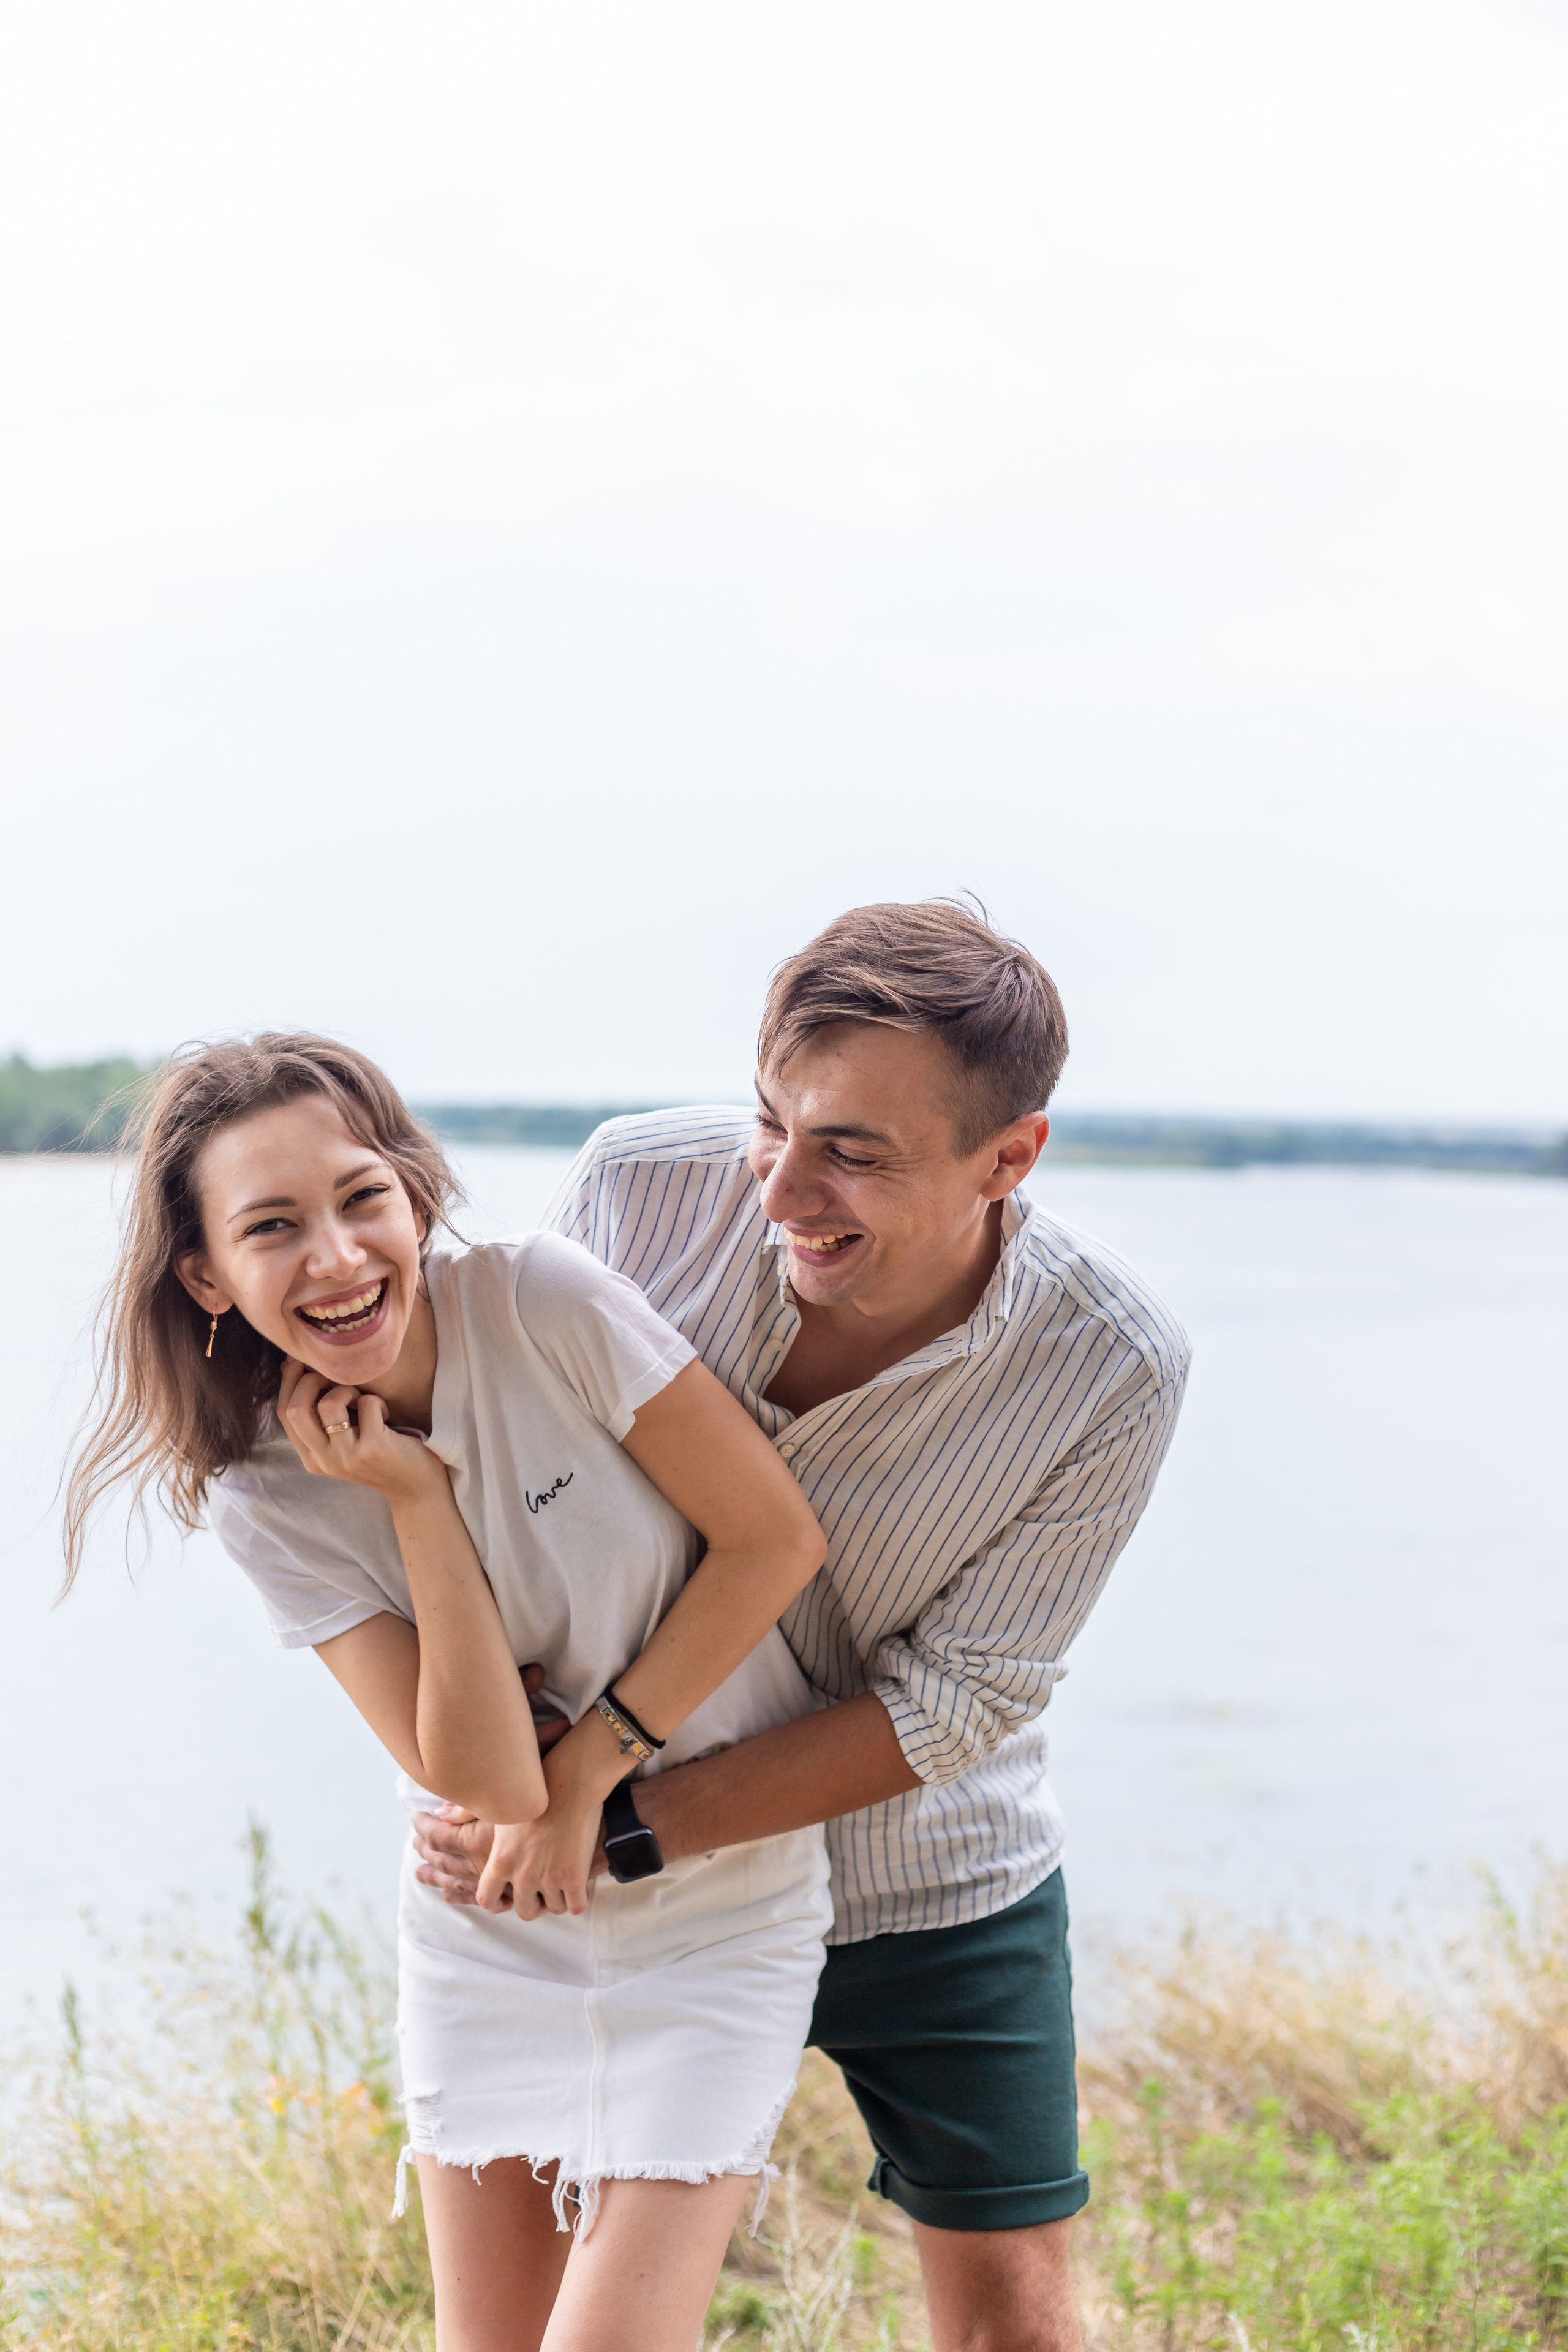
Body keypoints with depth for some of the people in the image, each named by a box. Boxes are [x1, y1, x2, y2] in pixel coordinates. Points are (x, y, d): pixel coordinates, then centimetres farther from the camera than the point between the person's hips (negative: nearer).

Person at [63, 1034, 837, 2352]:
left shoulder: (543, 1302, -18)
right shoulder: (265, 1496, -11)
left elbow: (778, 1536, -14)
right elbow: (485, 1779, -18)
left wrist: (591, 1764, -12)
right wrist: (415, 1496, -23)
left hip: (716, 1909, -3)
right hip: (487, 1932, 3)